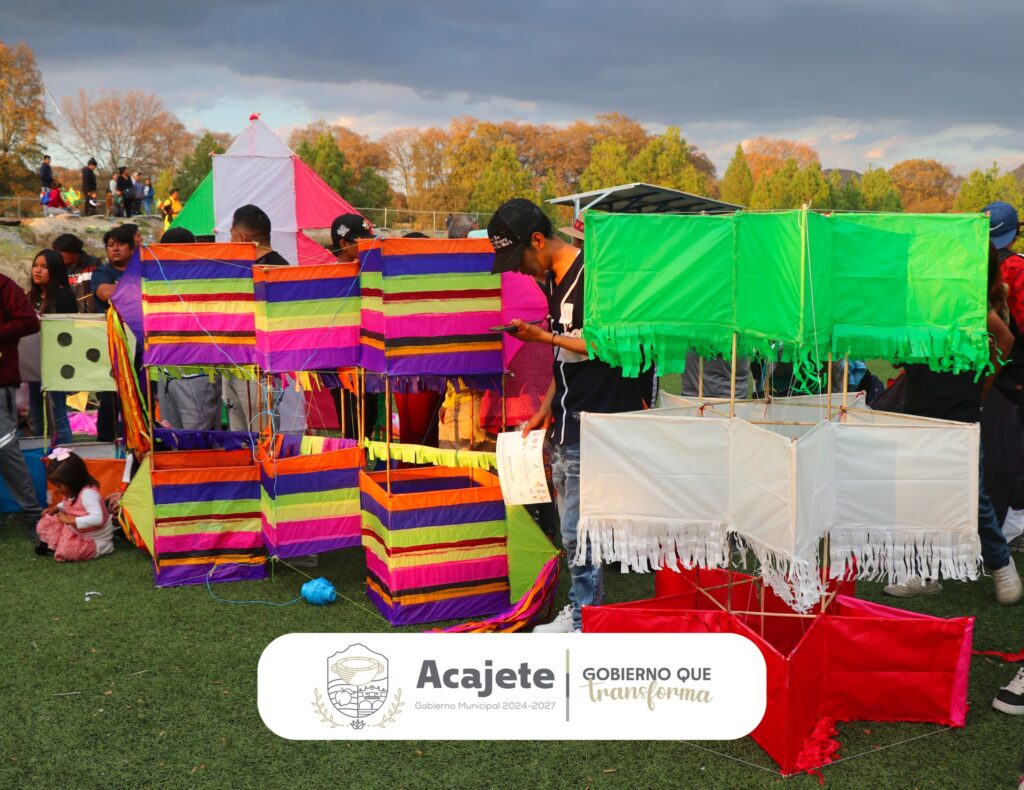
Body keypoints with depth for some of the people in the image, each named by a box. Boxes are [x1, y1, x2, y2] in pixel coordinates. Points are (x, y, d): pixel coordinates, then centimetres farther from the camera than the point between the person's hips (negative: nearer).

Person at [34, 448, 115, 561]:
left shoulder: (88, 493, -29)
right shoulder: (71, 492, -3)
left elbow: (97, 518, -41)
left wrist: (71, 520, -34)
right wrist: (57, 508, 2)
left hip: (94, 539, -8)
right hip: (76, 531, 8)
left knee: (68, 551, -32)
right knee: (45, 523, 1)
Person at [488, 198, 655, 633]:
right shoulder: (553, 279, 14)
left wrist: (543, 337, -16)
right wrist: (548, 406, 17)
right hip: (567, 425, 10)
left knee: (578, 529, -5)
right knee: (571, 526, 15)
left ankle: (583, 619, 6)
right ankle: (583, 609, 26)